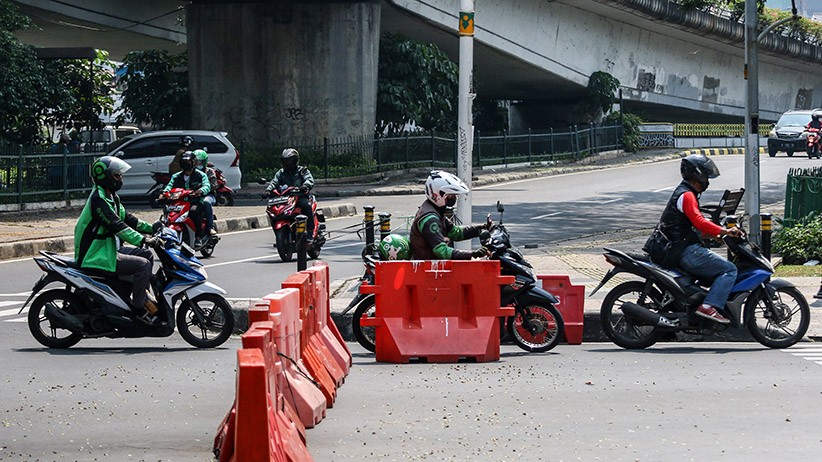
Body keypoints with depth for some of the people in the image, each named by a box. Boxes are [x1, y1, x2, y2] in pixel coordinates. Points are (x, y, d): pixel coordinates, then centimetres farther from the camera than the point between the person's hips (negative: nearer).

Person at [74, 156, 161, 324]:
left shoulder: (111, 197, 15)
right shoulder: (98, 199, -19)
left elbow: (126, 218, 20)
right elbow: (115, 225, -27)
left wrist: (152, 228, 12)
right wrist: (143, 240, -32)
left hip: (109, 248, 11)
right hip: (98, 257, -11)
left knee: (147, 254, 13)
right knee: (143, 265, -18)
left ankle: (143, 296, 15)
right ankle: (138, 307, -12)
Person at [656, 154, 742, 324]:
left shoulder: (682, 193, 23)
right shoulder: (687, 195, -11)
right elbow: (698, 221, -26)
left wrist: (722, 231, 22)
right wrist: (723, 231, -29)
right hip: (688, 251, -11)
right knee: (729, 270, -13)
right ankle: (708, 306, -25)